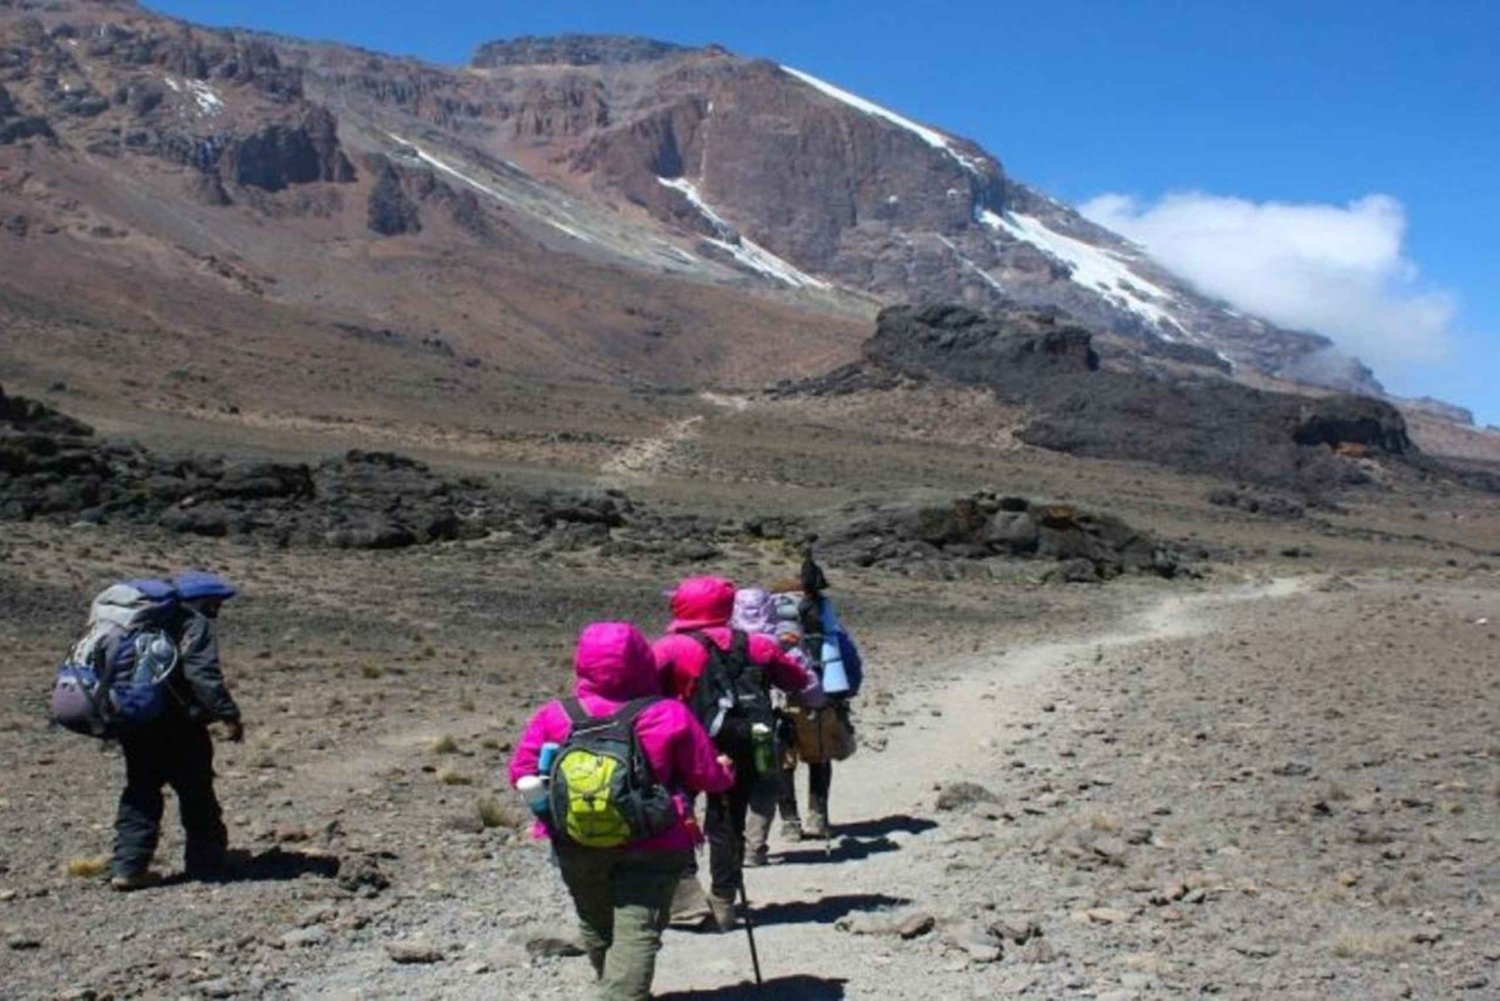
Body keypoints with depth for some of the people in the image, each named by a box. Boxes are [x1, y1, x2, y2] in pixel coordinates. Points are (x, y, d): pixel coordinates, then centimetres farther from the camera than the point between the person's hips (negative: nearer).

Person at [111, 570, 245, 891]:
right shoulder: (197, 625, -6)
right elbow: (204, 675, -19)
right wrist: (229, 715, -18)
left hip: (134, 725, 7)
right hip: (176, 726, -7)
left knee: (141, 792, 13)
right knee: (197, 794, 6)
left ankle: (127, 866, 8)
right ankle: (206, 862, 14)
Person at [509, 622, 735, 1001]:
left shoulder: (555, 717, -6)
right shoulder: (670, 717, -11)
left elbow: (522, 772, -2)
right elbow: (710, 777, -6)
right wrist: (726, 770, 17)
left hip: (579, 845, 3)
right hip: (651, 846, -3)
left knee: (596, 928, 23)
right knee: (637, 934, -3)